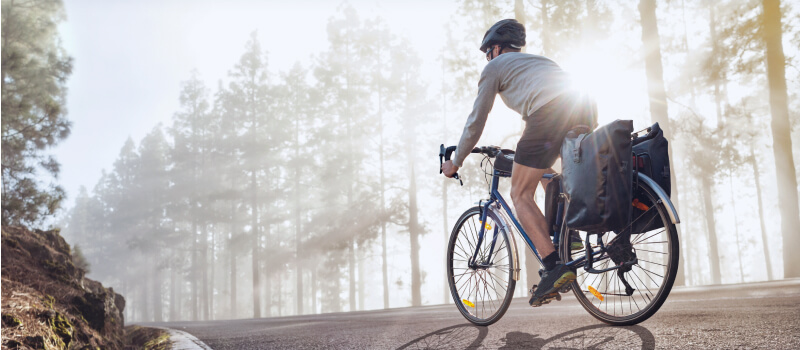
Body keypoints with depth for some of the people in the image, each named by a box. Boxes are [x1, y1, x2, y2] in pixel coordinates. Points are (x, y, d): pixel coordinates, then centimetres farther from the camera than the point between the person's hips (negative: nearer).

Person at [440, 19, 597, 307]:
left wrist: (455, 162, 29)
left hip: (550, 114, -7)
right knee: (544, 170, 33)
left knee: (520, 194, 3)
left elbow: (476, 122, 17)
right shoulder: (538, 60, 39)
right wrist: (526, 150, 60)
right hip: (586, 109, 7)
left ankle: (555, 267, -9)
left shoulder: (495, 66, 20)